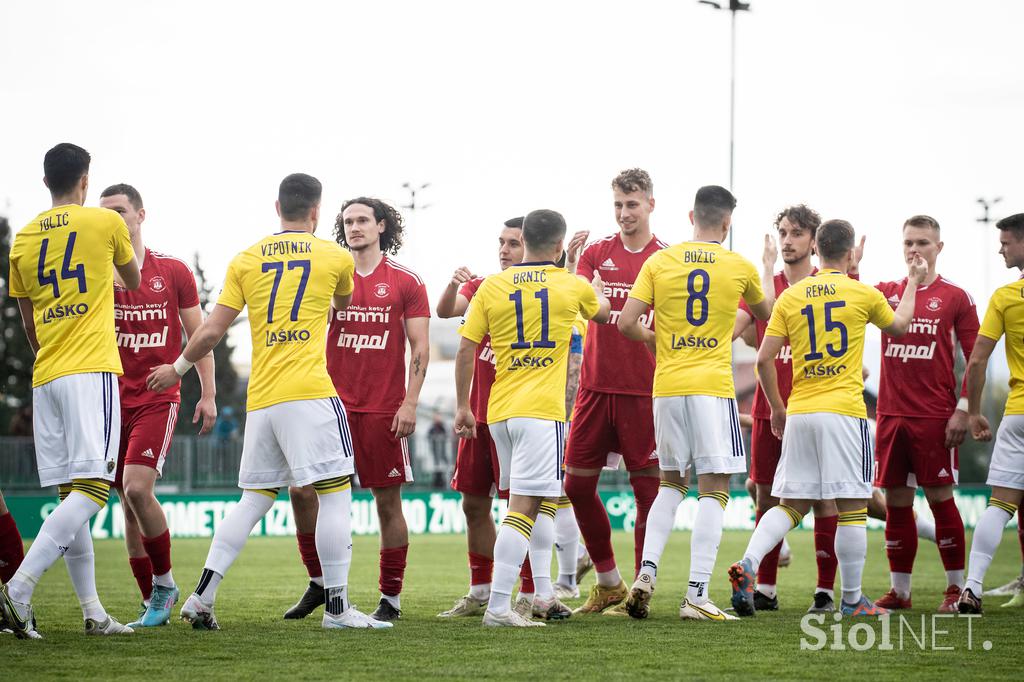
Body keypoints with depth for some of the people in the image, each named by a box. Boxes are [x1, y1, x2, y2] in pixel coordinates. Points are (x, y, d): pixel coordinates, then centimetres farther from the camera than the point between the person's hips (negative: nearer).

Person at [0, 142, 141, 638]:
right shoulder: (105, 222, 1)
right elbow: (133, 281, 21)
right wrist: (126, 243, 42)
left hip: (45, 377, 6)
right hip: (92, 372, -6)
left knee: (71, 495, 8)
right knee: (92, 487, -11)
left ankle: (93, 612, 7)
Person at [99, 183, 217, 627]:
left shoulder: (173, 271, 2)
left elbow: (198, 335, 7)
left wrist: (208, 394, 2)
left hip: (157, 399, -3)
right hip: (112, 401, 3)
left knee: (137, 489, -20)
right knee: (129, 505, 4)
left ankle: (164, 582, -2)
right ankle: (153, 603, 12)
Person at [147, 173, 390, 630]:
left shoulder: (245, 261, 11)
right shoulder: (335, 257, 5)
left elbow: (211, 332, 9)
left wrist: (178, 368, 25)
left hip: (259, 399, 5)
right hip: (308, 392, -5)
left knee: (254, 499, 11)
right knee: (335, 493, -1)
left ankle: (201, 597, 5)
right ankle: (337, 606, -5)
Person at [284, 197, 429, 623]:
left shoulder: (405, 282, 2)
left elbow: (419, 348, 1)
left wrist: (410, 403, -8)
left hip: (383, 410, -3)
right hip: (334, 405, 3)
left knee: (387, 502, 1)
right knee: (303, 490, -6)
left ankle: (391, 599, 10)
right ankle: (318, 583, 10)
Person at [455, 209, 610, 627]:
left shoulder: (491, 287, 5)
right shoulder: (573, 286, 2)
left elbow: (466, 349, 3)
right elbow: (603, 314, 25)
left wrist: (462, 406, 12)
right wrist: (599, 290, 48)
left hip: (499, 412, 5)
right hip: (542, 410, -5)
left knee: (542, 501, 20)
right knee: (524, 507, -10)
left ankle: (541, 594, 20)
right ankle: (497, 606, -18)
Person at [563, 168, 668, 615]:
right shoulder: (597, 253, 9)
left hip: (644, 391, -4)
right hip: (595, 388, 4)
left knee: (647, 487, -2)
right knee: (577, 484, 5)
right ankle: (609, 583, 20)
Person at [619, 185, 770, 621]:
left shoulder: (659, 262, 3)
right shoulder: (740, 267, 2)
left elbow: (626, 323, -3)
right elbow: (764, 314, 22)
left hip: (667, 388, 3)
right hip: (713, 388, -3)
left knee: (671, 483, 18)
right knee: (713, 490, -1)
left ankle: (646, 573, 3)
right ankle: (697, 594, -9)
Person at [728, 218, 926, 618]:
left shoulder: (790, 297, 6)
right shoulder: (864, 294, -1)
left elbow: (764, 360, 2)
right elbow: (899, 326, 21)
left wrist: (777, 408, 16)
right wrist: (914, 282, 36)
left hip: (799, 413, 4)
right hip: (844, 411, -4)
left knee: (791, 504, 10)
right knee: (852, 507, 2)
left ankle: (747, 564, -11)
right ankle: (852, 599, 6)